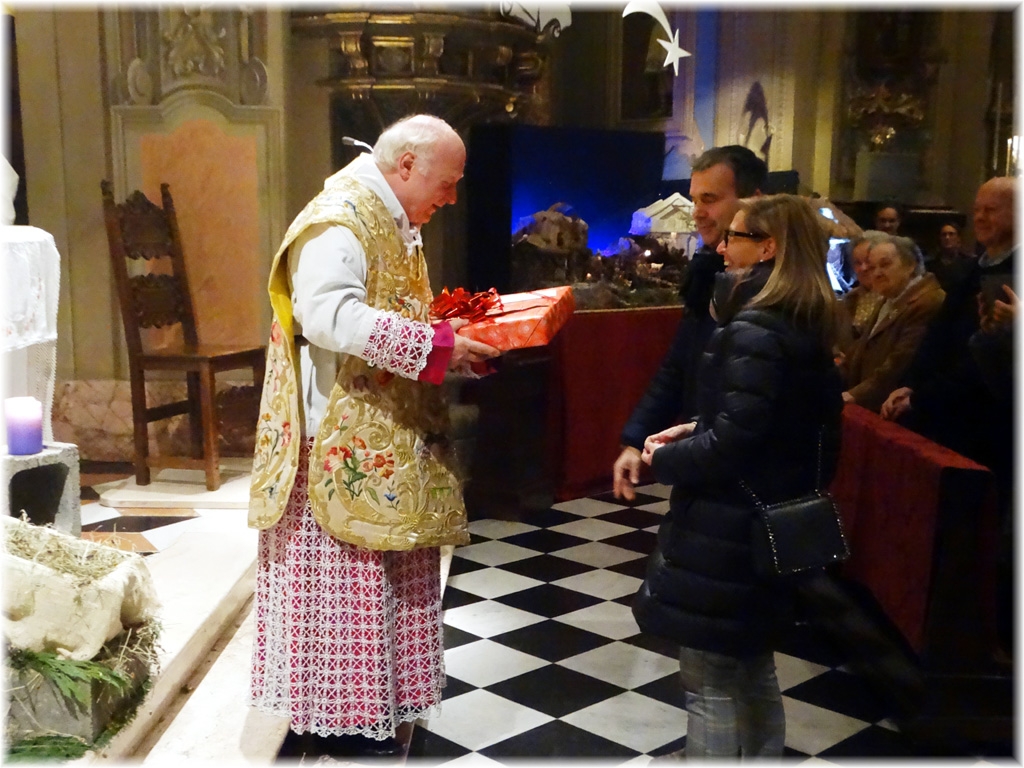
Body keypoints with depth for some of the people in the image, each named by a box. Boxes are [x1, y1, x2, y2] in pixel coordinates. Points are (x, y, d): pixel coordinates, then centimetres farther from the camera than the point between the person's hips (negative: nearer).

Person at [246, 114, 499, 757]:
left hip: (385, 440, 10)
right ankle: (335, 720, 15)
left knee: (380, 574, 16)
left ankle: (368, 700, 30)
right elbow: (327, 315, -33)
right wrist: (438, 345, -30)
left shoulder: (389, 220, 14)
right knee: (342, 578, 1)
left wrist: (454, 334, 4)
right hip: (342, 443, -10)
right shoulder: (339, 221, -18)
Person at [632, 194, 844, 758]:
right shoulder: (806, 327, 8)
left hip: (724, 537, -10)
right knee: (755, 672, 23)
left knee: (710, 683, 4)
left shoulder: (755, 331, -21)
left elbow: (729, 447, -25)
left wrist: (662, 459, -9)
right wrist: (693, 431, 7)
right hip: (771, 526, 10)